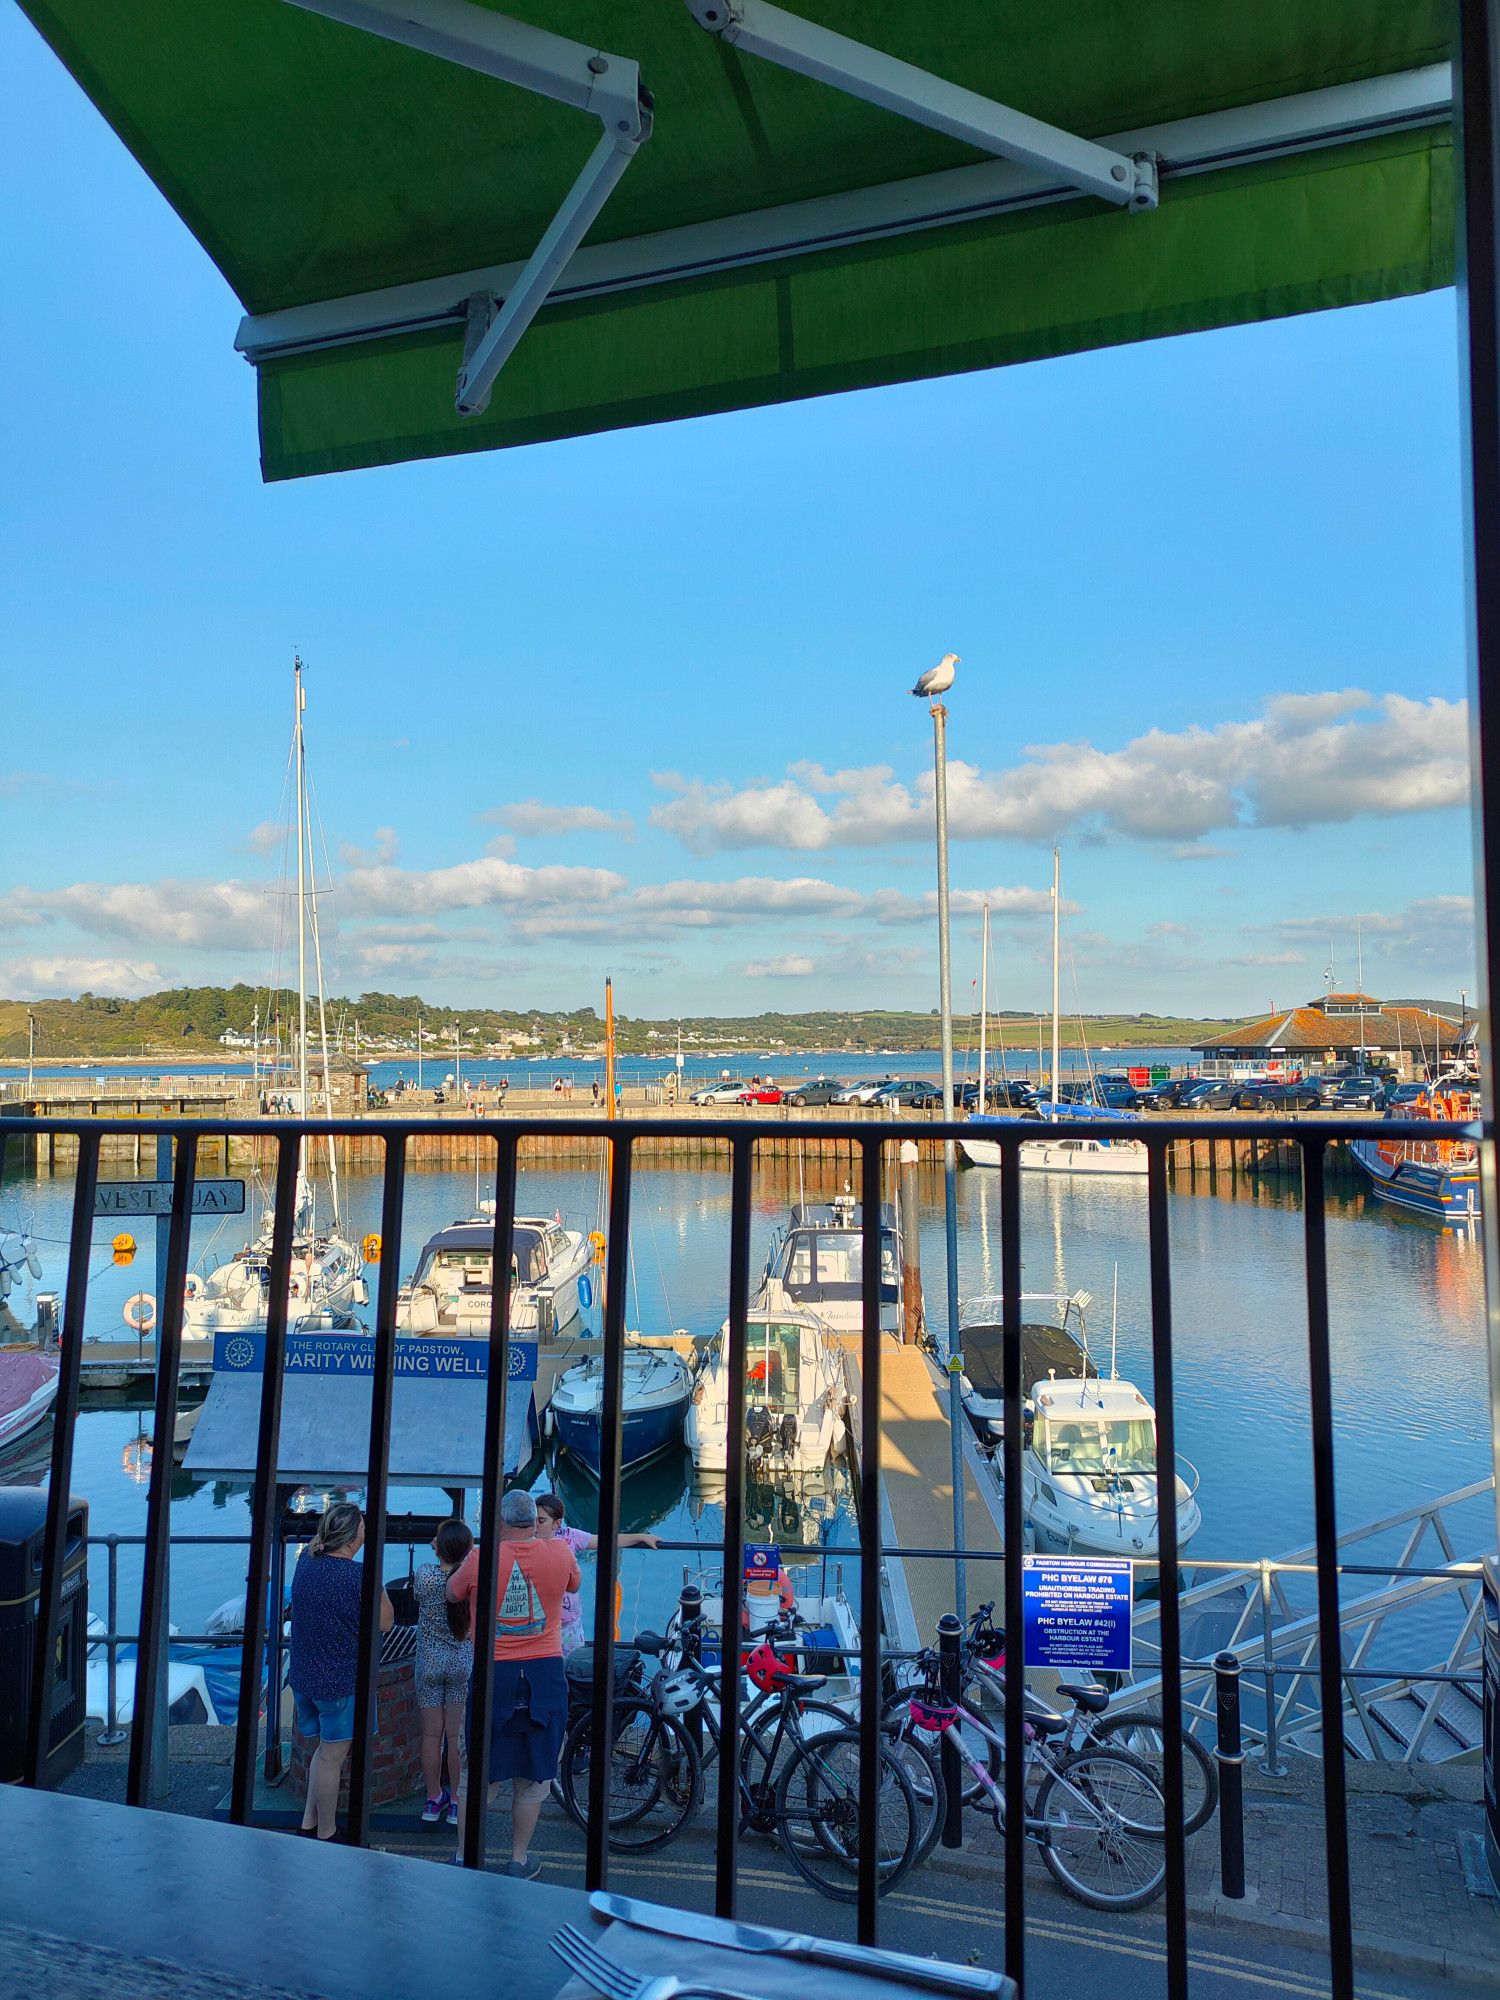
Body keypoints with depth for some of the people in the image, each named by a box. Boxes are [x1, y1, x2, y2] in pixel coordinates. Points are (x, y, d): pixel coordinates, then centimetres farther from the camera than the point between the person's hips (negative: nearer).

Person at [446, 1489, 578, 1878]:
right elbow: (574, 1584, 17)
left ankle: (464, 1857, 25)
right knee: (532, 1778, 14)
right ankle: (519, 1861, 24)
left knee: (478, 1773, 14)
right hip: (545, 1673, 1)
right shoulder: (560, 1553, -5)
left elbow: (452, 1594, 12)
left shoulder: (480, 1559, -8)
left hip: (493, 1674, -1)